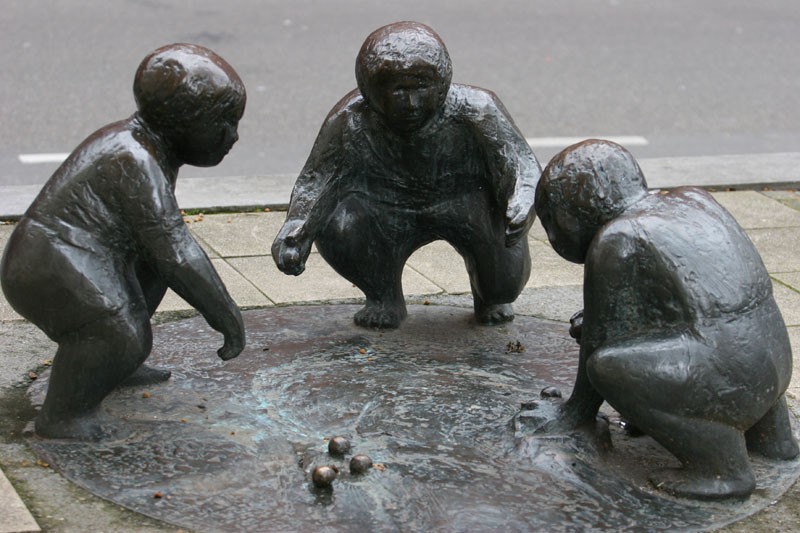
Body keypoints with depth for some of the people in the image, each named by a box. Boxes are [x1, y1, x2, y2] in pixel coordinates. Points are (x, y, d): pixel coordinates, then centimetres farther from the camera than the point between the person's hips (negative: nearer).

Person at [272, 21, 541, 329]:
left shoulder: (473, 110, -29)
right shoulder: (352, 119, -24)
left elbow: (523, 167, -34)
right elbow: (316, 179, -21)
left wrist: (523, 204, -58)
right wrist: (295, 229, -42)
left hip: (465, 205, -1)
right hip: (389, 214, 2)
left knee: (505, 278, -27)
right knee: (337, 225, -29)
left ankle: (490, 298, 15)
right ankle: (385, 299, 3)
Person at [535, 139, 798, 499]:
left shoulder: (615, 243, -9)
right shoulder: (695, 201, 14)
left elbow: (600, 340, -2)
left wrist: (578, 411, 13)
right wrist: (595, 320, 26)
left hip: (727, 383, -9)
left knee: (606, 366, -16)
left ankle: (724, 468, -9)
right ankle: (769, 434, 25)